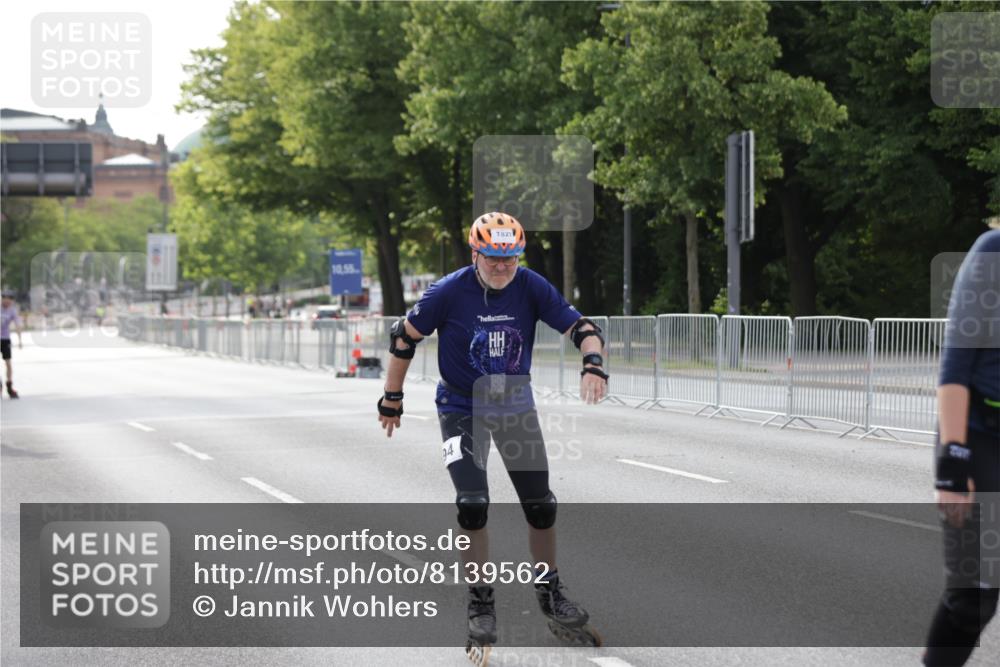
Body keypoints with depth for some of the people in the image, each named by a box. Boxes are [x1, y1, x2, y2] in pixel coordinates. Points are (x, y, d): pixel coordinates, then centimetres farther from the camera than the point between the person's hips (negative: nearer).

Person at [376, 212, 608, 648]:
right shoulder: (449, 292, -19)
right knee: (473, 505, -16)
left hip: (515, 404, 3)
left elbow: (580, 326, -15)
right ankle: (480, 603, -1)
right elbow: (404, 337, -7)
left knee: (541, 505, 4)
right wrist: (391, 398, -2)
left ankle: (548, 591, 24)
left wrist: (593, 363, -36)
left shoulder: (531, 287, -13)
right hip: (462, 409, -3)